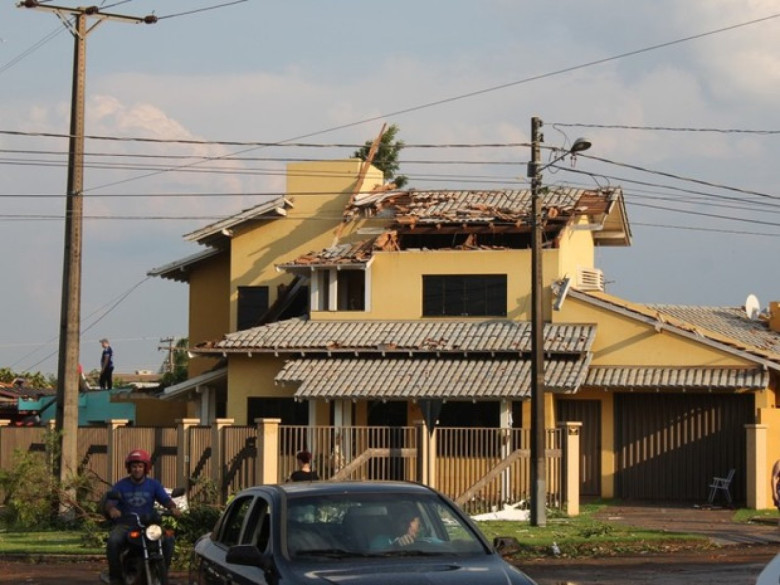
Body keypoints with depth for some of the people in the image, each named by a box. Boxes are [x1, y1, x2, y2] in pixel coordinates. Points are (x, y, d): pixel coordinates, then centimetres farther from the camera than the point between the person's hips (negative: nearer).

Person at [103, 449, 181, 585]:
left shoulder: (153, 484, 8)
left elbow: (165, 499, -4)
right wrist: (111, 509, -33)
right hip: (125, 525, -1)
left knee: (168, 540, -24)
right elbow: (109, 502, -7)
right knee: (113, 541, -33)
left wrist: (173, 507, -28)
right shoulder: (121, 485, 4)